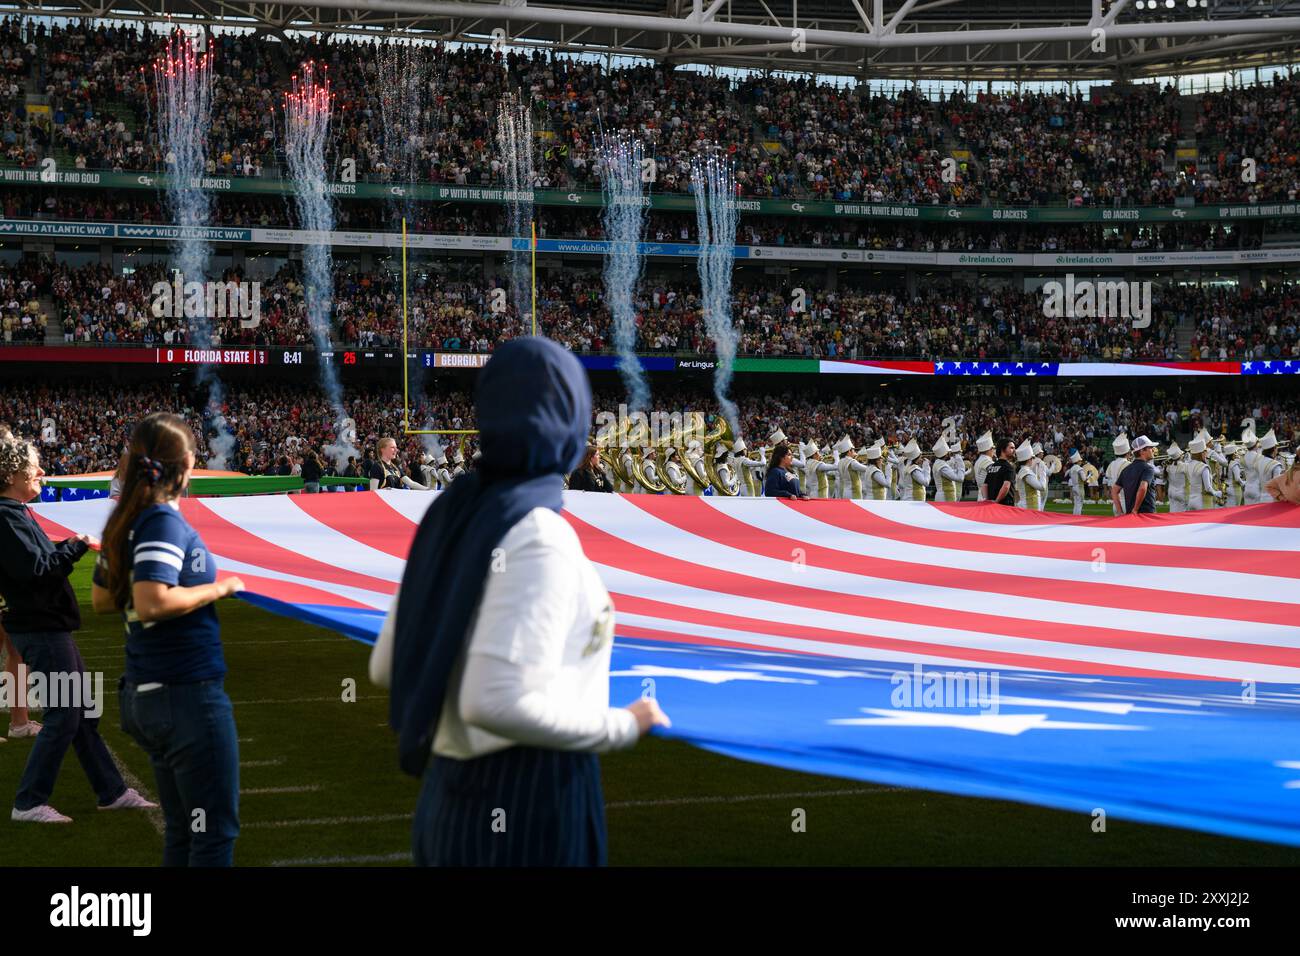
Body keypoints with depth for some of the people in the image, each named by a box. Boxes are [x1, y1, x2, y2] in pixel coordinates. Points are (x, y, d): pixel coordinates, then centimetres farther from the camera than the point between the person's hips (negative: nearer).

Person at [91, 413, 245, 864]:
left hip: (145, 697, 9)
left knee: (182, 830, 17)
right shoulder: (165, 523, -17)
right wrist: (217, 588, -16)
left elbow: (102, 599, 18)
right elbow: (152, 604, -28)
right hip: (188, 692, -9)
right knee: (217, 832, 0)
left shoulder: (124, 522, 8)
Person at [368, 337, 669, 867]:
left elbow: (388, 667, 11)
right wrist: (621, 727, -13)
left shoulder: (452, 515, 4)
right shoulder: (538, 537, -18)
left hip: (449, 797, 8)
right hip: (528, 805, -8)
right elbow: (496, 702, -27)